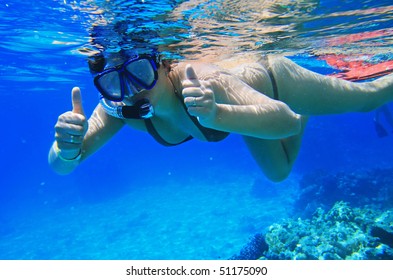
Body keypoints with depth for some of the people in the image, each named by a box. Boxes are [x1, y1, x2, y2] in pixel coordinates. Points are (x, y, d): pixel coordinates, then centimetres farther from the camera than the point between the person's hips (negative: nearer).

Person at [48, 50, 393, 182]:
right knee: (278, 172, 30)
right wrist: (67, 147, -52)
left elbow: (287, 119, -51)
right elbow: (60, 166, -28)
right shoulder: (117, 108, -28)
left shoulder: (204, 84, -46)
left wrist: (217, 115, -68)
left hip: (271, 79, -5)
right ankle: (309, 115, 52)